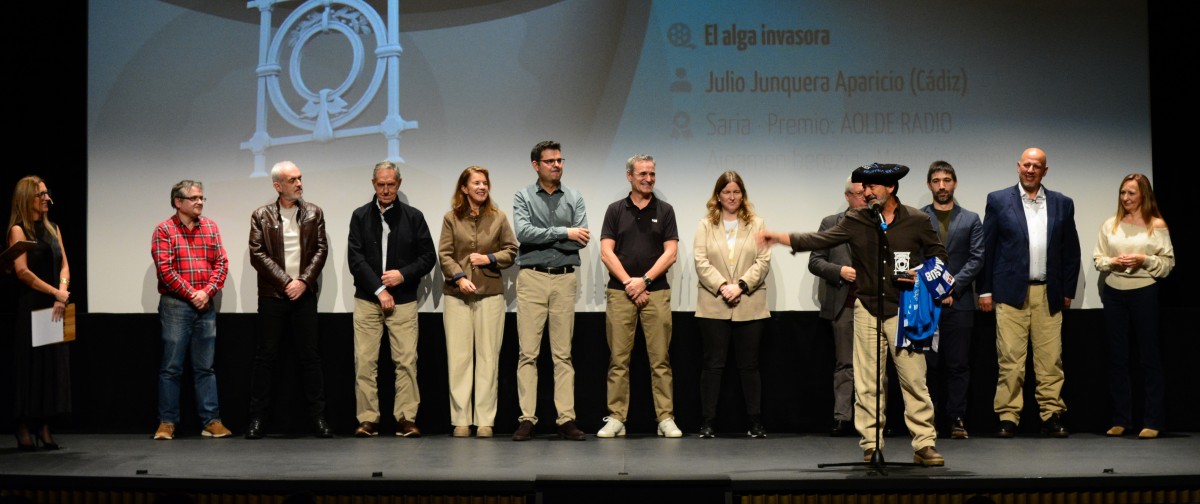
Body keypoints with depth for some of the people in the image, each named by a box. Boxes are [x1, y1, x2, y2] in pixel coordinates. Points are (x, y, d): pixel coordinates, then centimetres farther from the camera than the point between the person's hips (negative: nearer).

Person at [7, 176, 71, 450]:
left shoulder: (52, 229, 16)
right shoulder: (18, 230, -3)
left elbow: (64, 265, 11)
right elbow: (22, 271, -12)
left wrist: (62, 294, -6)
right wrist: (56, 292, -11)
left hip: (55, 307, 6)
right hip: (30, 306, -6)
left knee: (54, 363, 3)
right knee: (30, 364, -5)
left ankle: (44, 427, 7)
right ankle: (24, 429, 1)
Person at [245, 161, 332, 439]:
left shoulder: (314, 213, 8)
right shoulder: (261, 216, 3)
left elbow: (321, 249, 2)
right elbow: (257, 254, -4)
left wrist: (303, 281, -10)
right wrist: (285, 282, -11)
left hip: (304, 293, 1)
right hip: (272, 295, -1)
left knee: (310, 355, 3)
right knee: (265, 356, 2)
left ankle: (318, 416, 6)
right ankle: (257, 417, 8)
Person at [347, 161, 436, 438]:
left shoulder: (413, 217, 7)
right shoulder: (360, 216, 7)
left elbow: (429, 256, 7)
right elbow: (355, 259, -1)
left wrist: (404, 275, -9)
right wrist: (379, 290, -8)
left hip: (403, 299, 0)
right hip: (367, 300, 0)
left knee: (407, 360, -6)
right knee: (364, 362, -2)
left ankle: (406, 418, 0)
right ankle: (367, 419, 5)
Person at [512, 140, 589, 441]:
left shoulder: (575, 199, 11)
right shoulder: (523, 197, 6)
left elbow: (582, 240, -2)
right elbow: (523, 232, -12)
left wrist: (542, 237, -7)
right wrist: (564, 233, -12)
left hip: (564, 280, 2)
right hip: (532, 279, -1)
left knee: (563, 354, 3)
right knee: (528, 353, -2)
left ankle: (566, 420, 4)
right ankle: (527, 420, 0)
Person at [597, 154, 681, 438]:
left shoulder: (664, 211, 8)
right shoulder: (615, 210, 8)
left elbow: (670, 253, 1)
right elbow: (606, 253, 1)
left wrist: (644, 281, -9)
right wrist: (628, 283, -8)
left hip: (656, 292, 0)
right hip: (620, 293, 0)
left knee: (660, 359, 0)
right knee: (618, 359, 1)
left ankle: (665, 418, 3)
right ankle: (616, 419, 5)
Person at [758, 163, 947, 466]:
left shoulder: (917, 221, 4)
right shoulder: (855, 222, 7)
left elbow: (938, 256, 12)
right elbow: (821, 240, 2)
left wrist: (922, 275, -7)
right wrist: (780, 238, -6)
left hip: (903, 309, -2)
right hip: (866, 309, 2)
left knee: (914, 378, -4)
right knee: (867, 382, 2)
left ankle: (925, 445, 3)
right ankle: (871, 446, 9)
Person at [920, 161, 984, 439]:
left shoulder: (971, 220, 11)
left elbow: (977, 258, 2)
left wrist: (952, 286, -9)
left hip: (958, 302, 0)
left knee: (958, 364, 1)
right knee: (927, 363, 2)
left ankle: (957, 418, 5)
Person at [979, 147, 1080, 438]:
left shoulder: (1062, 204, 13)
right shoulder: (998, 201, 6)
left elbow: (1071, 251, 14)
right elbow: (986, 248, 5)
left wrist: (1068, 291, 9)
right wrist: (985, 290, 0)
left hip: (1048, 294, 2)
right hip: (1011, 293, -2)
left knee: (1050, 359, 1)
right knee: (1010, 359, -4)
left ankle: (1052, 416, 7)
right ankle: (1008, 418, 1)